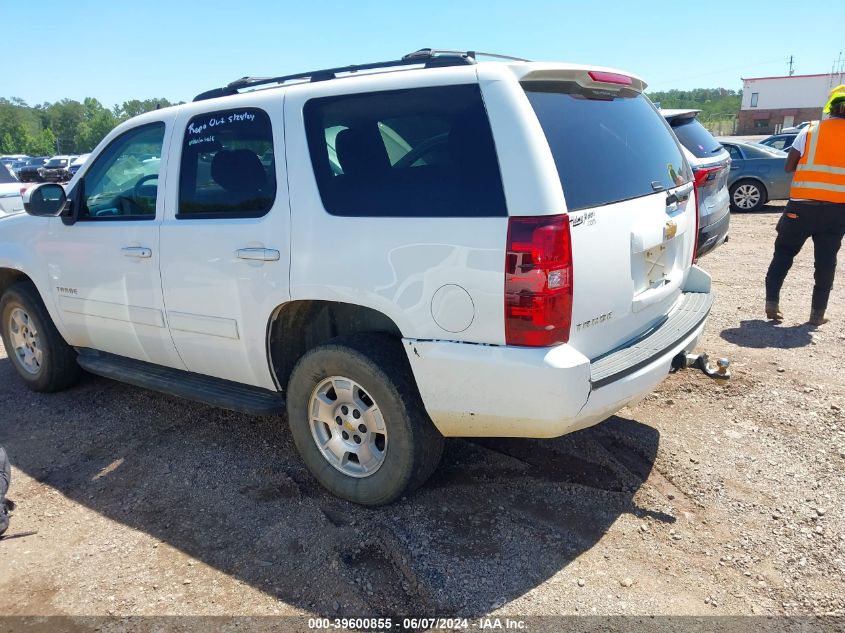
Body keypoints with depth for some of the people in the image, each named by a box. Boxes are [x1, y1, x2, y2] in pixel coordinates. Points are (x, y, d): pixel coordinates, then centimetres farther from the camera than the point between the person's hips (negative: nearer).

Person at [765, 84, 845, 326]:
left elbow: (789, 166, 0)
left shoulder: (810, 130, 0)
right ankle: (817, 313, 9)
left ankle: (772, 302, 1)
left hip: (803, 204, -1)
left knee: (784, 253, 11)